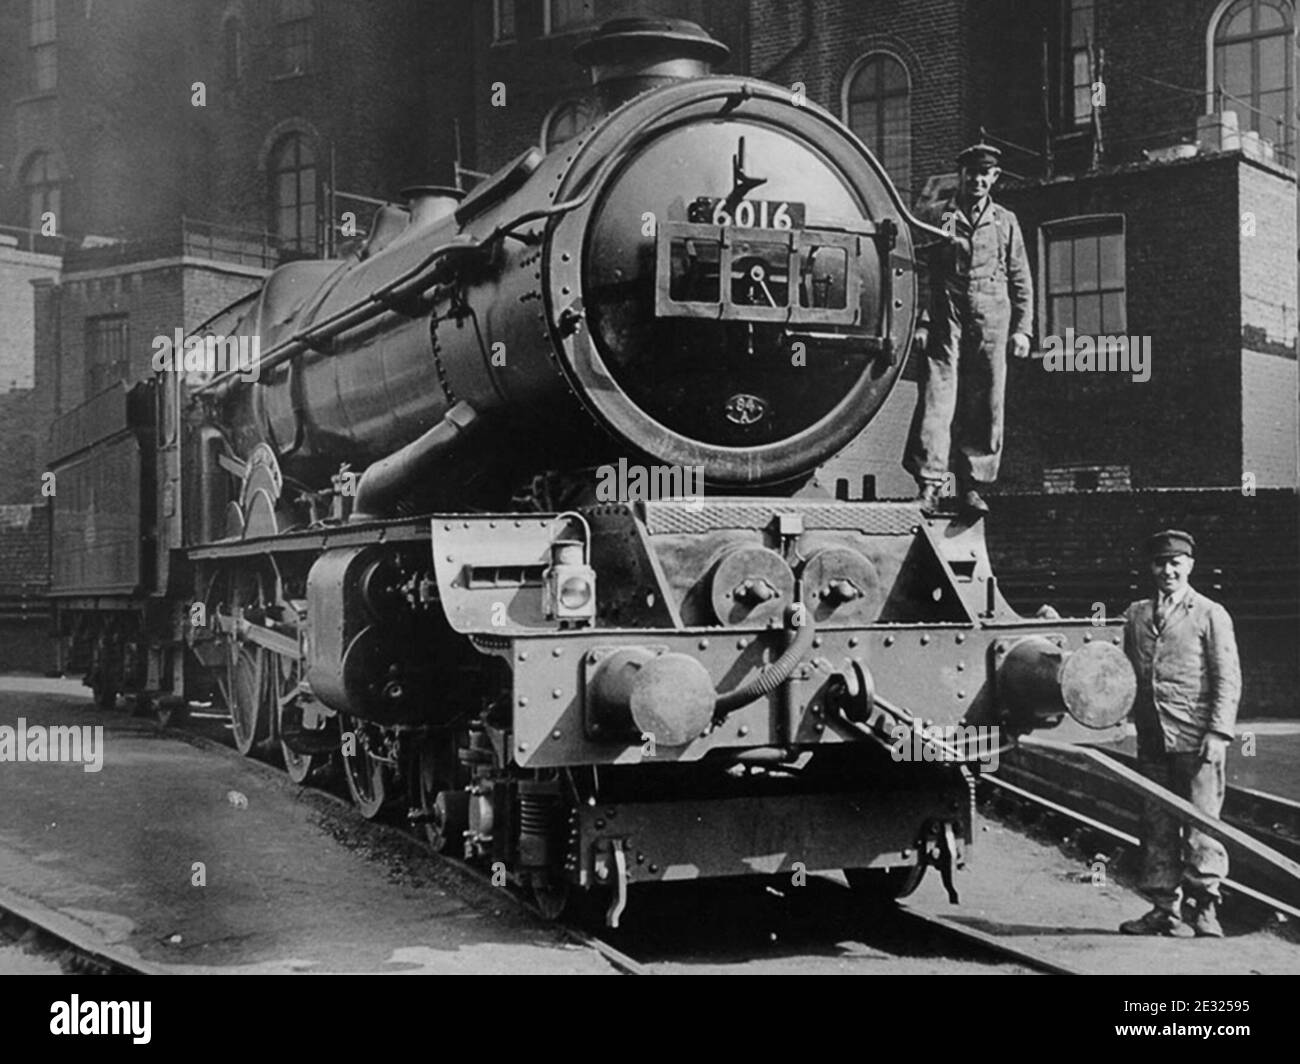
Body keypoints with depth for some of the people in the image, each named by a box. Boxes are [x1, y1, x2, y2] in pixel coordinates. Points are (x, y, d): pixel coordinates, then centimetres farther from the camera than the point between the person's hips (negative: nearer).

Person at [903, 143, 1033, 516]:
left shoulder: (1005, 222, 15)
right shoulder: (939, 216, 8)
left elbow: (1021, 279, 16)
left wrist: (1022, 328, 9)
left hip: (990, 321, 2)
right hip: (946, 317, -2)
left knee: (984, 406, 1)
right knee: (936, 396, -10)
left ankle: (971, 486, 8)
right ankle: (930, 483, -11)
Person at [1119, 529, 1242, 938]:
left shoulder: (1211, 614, 2)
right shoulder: (1136, 615, 15)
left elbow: (1228, 679, -2)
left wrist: (1218, 733, -11)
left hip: (1197, 739, -4)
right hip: (1151, 738, 5)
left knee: (1201, 825, -4)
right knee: (1156, 824, 7)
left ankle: (1203, 908, 5)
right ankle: (1163, 908, 14)